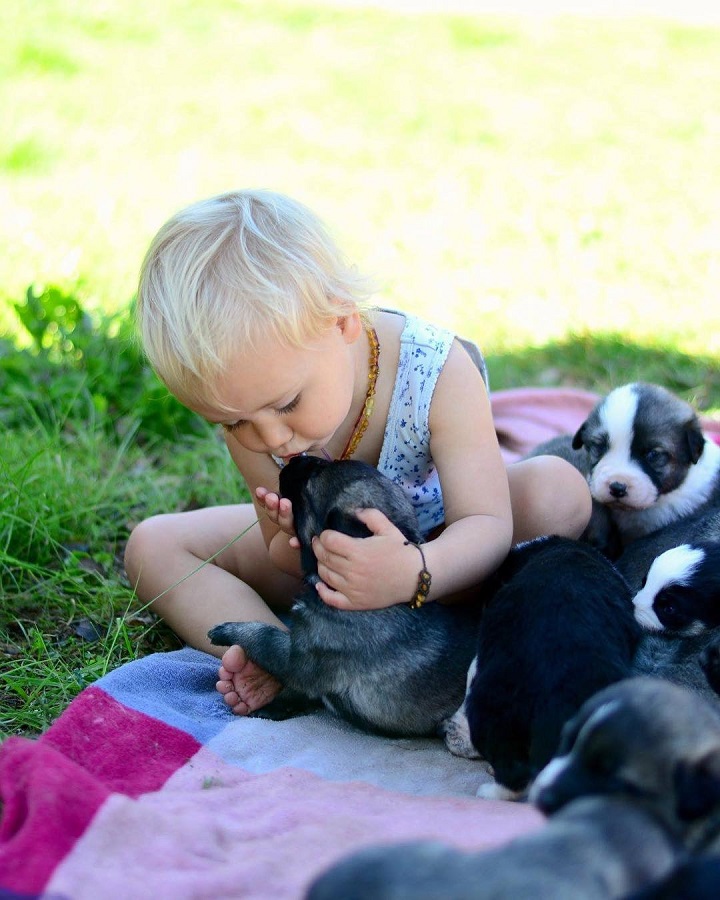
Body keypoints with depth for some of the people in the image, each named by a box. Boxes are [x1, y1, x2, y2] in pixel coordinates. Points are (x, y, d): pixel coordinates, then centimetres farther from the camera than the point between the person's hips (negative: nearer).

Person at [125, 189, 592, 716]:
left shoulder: (437, 374, -35)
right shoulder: (249, 413, -24)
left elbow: (486, 525, -37)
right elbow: (280, 553, -16)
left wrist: (414, 574, -59)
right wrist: (296, 546, -43)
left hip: (441, 546, -2)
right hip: (327, 546, 3)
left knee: (558, 489, -32)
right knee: (153, 545, -12)